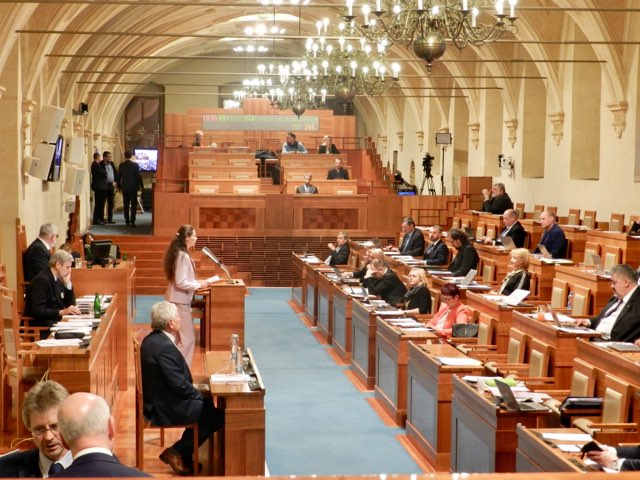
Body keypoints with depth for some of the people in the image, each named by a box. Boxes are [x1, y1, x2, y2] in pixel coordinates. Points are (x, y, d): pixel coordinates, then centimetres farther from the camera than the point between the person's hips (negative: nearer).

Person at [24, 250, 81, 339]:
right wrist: (62, 312, -30)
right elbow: (37, 311, -23)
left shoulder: (58, 280, 11)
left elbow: (70, 304, 14)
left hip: (55, 321, 9)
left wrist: (68, 284, 2)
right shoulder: (41, 280, -15)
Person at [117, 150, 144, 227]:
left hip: (124, 187, 3)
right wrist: (141, 186, 1)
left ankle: (127, 220, 15)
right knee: (133, 204, -1)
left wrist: (119, 186, 17)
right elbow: (139, 176, -9)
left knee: (126, 204, 11)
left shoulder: (121, 165, -1)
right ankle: (132, 221, -10)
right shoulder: (135, 165, -10)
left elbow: (119, 177, 5)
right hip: (133, 187, -3)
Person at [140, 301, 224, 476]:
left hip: (158, 400, 10)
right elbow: (179, 385, -24)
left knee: (206, 407, 19)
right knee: (217, 416, -5)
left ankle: (184, 454, 21)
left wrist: (197, 393, 8)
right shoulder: (165, 347, -26)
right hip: (166, 408, -10)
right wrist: (200, 396, -6)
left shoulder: (151, 339, 5)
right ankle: (177, 452, 4)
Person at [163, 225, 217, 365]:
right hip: (179, 301, -10)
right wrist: (199, 285, -15)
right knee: (187, 338, -5)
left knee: (180, 338, 16)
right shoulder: (183, 256, -21)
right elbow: (180, 282, -25)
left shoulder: (180, 253, 10)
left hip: (178, 300, 10)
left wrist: (197, 282, 10)